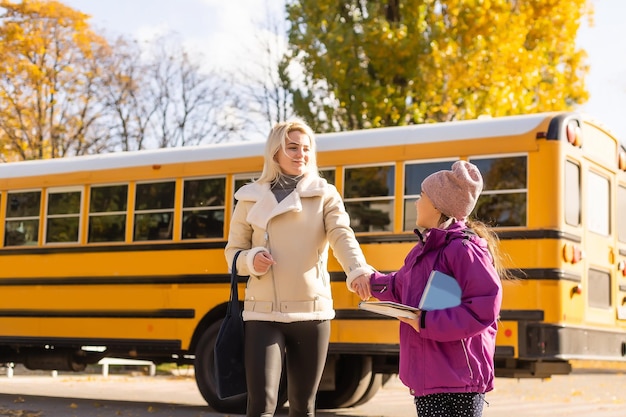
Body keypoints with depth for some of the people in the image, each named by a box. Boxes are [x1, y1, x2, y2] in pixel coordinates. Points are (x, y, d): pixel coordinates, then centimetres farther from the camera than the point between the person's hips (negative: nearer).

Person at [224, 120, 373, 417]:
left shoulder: (325, 195, 4)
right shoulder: (251, 198, 5)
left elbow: (343, 236, -14)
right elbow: (233, 252, 9)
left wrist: (359, 271, -34)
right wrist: (252, 260, -15)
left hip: (312, 312, 1)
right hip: (264, 314, -1)